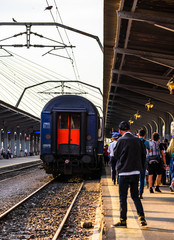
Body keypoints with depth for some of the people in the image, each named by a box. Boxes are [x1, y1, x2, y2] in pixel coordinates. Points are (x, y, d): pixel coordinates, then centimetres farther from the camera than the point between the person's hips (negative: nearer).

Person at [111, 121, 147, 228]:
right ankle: (142, 217, 5)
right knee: (135, 196, 16)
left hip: (124, 172, -5)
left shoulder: (121, 141, -11)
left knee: (123, 197, 2)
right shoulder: (138, 140, 4)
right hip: (136, 172, 5)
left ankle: (123, 221, 5)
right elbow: (143, 155, 9)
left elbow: (116, 155, -2)